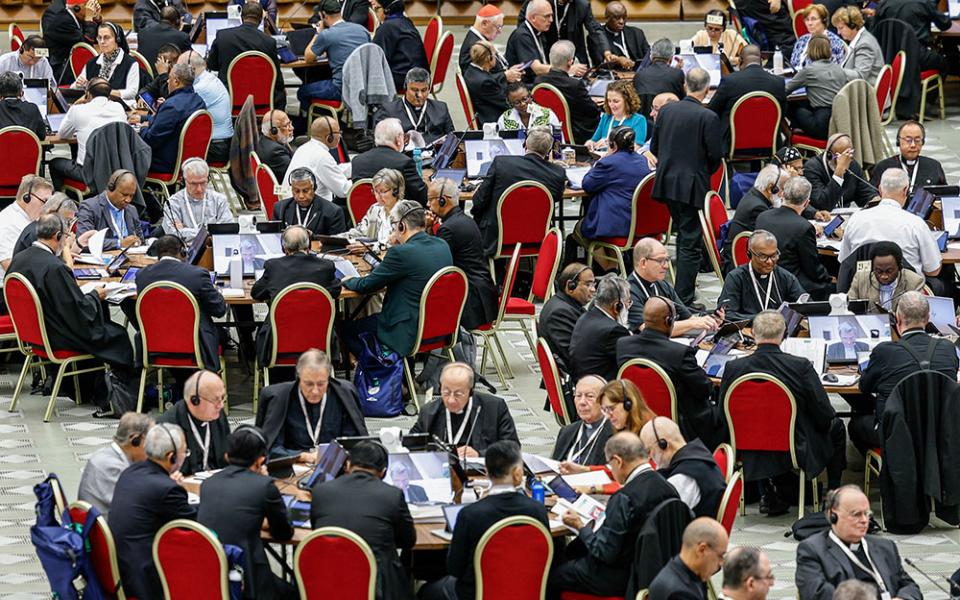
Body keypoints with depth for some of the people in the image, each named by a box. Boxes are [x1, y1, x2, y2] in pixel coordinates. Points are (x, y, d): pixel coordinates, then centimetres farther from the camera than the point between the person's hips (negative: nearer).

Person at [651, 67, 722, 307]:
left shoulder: (666, 111, 1)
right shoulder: (708, 117, -15)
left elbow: (654, 147, 8)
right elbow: (715, 155, -12)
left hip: (667, 182, 6)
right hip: (692, 185, -6)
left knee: (683, 235, 23)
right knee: (691, 243, -2)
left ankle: (683, 286, 33)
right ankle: (683, 300, -4)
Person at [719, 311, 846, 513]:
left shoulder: (733, 368, -15)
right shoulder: (801, 366, -22)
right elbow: (825, 417, -15)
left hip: (752, 456, 2)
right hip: (796, 450, -2)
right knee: (836, 428, 27)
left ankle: (768, 496, 34)